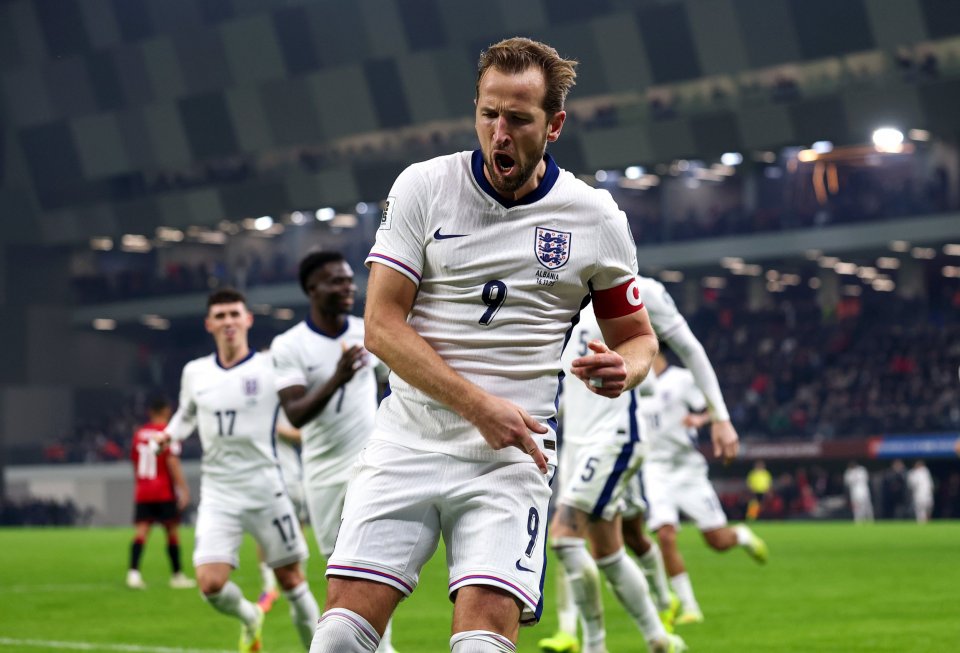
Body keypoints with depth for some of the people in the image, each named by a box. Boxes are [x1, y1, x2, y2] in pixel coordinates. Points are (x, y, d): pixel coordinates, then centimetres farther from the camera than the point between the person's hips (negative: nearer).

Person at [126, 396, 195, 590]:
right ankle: (177, 576, 13)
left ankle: (133, 572, -21)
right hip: (164, 492, -4)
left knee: (141, 531, -3)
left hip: (142, 492, 4)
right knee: (172, 531, 6)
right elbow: (172, 462, -14)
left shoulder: (139, 433, 9)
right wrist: (183, 489, -13)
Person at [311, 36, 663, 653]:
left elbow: (637, 335, 14)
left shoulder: (596, 218, 3)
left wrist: (624, 367, -12)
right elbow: (381, 325, -4)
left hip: (513, 454, 0)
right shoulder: (423, 187, 0)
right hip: (411, 436, 1)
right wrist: (479, 404, -15)